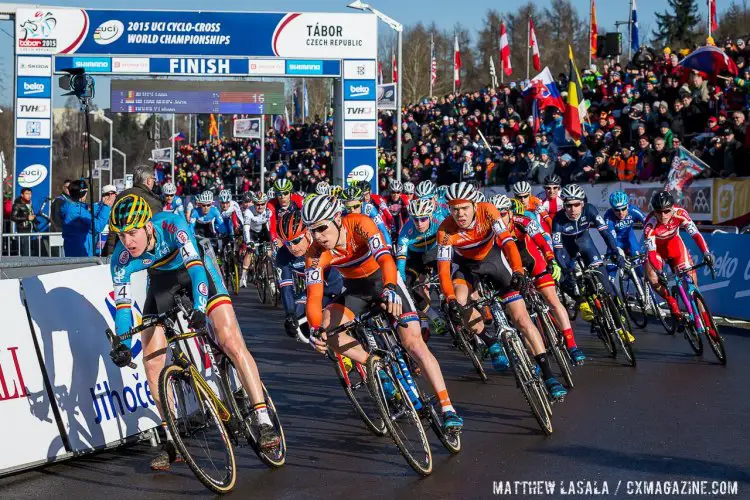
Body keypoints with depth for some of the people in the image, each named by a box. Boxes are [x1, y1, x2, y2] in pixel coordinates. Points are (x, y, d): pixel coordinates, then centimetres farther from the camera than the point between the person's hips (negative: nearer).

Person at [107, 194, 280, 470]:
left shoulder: (171, 225, -36)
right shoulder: (121, 259, -26)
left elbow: (194, 265, -45)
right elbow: (122, 303, -22)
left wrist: (199, 307, -58)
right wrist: (121, 344, -35)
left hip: (195, 270, -3)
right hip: (162, 280, 3)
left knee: (231, 343, -19)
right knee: (151, 361, -7)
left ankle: (263, 421, -15)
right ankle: (172, 441, 3)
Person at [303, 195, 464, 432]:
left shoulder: (360, 225, -31)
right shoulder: (316, 254, -22)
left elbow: (386, 259, -45)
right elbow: (314, 297, -27)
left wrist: (390, 290, -65)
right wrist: (315, 329, -47)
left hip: (384, 280, -4)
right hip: (356, 288, 4)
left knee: (413, 342, -17)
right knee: (326, 328, -22)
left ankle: (448, 409, -16)